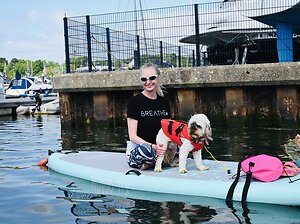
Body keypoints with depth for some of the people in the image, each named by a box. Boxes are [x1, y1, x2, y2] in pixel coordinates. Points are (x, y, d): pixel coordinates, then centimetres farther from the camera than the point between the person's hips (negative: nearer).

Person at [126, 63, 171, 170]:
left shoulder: (164, 102, 10)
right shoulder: (134, 101, -6)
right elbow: (133, 136, -10)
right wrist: (152, 146, -26)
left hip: (160, 149, 6)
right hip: (136, 150, -6)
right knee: (145, 149, -40)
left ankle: (149, 163, -8)